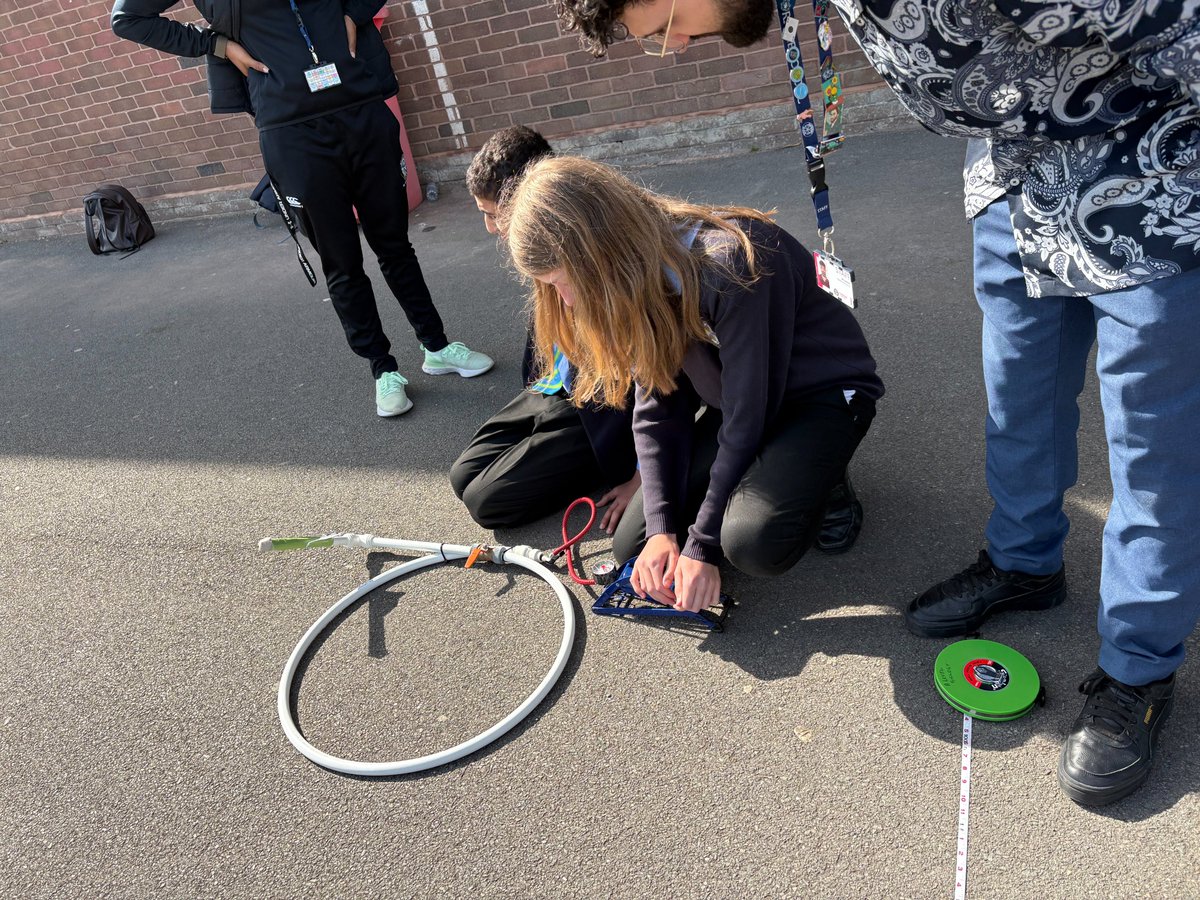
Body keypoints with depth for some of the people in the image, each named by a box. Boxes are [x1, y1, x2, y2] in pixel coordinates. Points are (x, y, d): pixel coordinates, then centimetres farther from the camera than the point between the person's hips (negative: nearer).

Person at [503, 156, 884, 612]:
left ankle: (818, 478, 0)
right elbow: (658, 408, -7)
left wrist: (703, 545, -21)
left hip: (825, 389, -6)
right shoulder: (640, 274, -10)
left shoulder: (734, 264, -33)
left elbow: (749, 416, -27)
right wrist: (662, 527, -15)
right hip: (738, 402, 6)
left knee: (754, 541, -32)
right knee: (633, 543, -3)